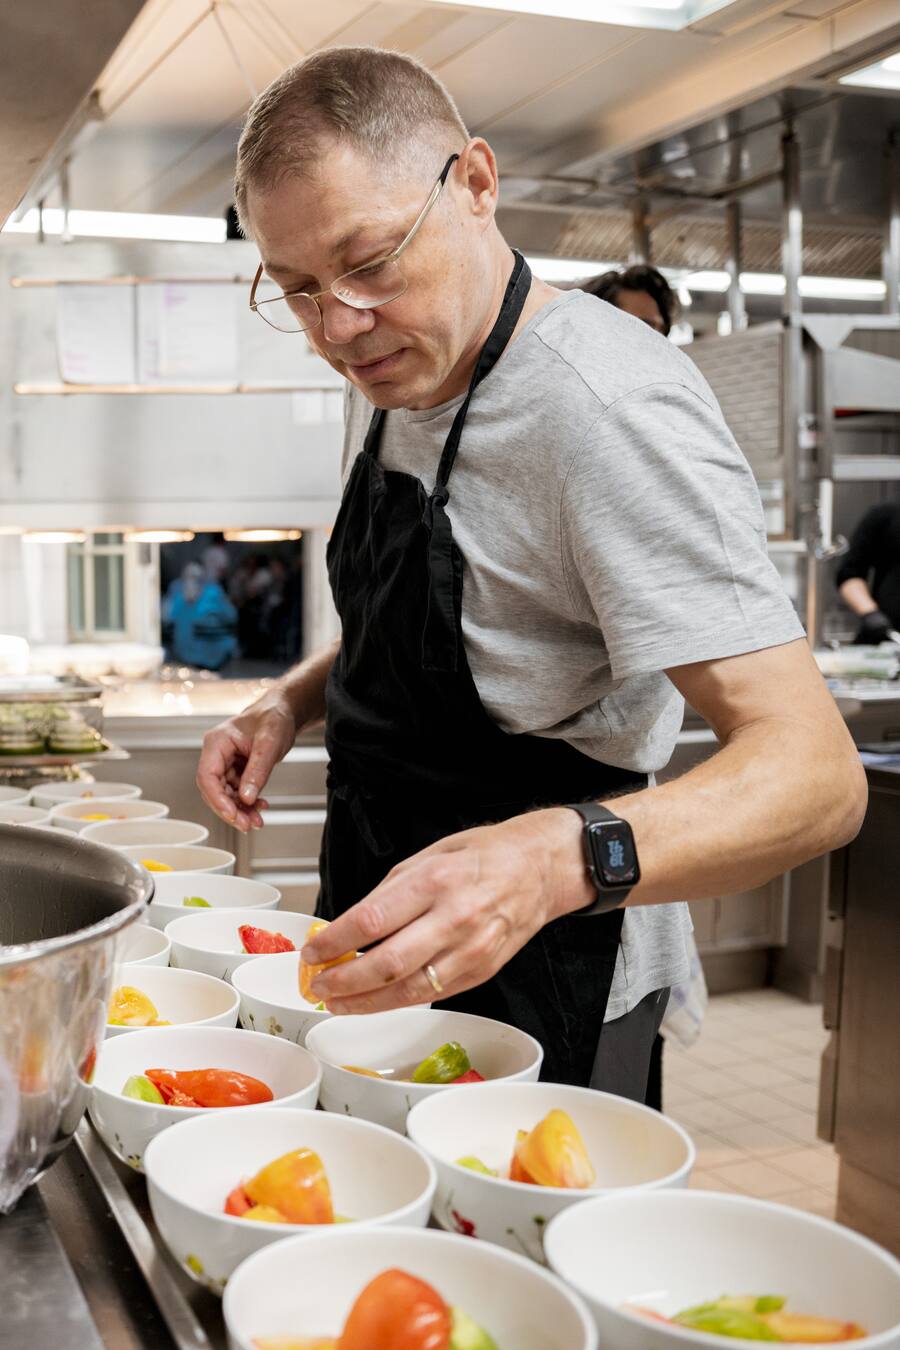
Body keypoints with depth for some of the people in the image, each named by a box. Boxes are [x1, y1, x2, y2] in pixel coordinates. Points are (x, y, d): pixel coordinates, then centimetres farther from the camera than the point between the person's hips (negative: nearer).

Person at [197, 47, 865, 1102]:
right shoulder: (392, 372, 2)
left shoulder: (609, 408, -27)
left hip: (542, 998, -8)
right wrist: (292, 702, -1)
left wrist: (558, 859, -49)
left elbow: (815, 773, -33)